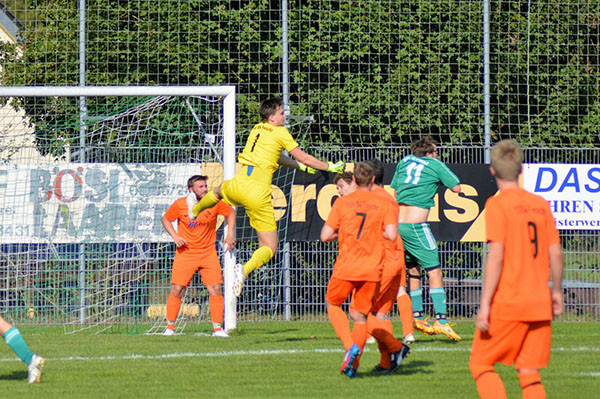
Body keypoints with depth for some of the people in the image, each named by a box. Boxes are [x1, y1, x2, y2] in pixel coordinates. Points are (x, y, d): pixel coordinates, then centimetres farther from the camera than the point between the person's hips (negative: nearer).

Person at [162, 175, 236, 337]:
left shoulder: (214, 203, -5)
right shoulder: (180, 204, -7)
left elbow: (231, 212, 13)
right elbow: (166, 219, 8)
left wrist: (230, 234, 4)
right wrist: (175, 236, -6)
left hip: (208, 252, 1)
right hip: (185, 253, -1)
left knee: (216, 289, -6)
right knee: (177, 289, -5)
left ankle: (217, 328, 3)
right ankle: (170, 327, 9)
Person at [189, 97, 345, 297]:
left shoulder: (256, 129, 17)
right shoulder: (280, 132, -2)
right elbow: (304, 158, -1)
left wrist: (300, 166, 36)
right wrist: (330, 167, 11)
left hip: (238, 186, 6)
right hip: (259, 195, -6)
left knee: (220, 190, 44)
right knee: (269, 248, 0)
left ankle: (195, 210, 68)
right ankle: (245, 269, -27)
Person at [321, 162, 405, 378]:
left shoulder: (342, 202, 0)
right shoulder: (382, 204, 2)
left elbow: (325, 236, -3)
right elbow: (391, 235, -10)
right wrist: (375, 232, 11)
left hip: (346, 267, -1)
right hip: (372, 269, 2)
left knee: (333, 304, 20)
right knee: (360, 315, 13)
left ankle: (350, 346, -2)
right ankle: (352, 365, 8)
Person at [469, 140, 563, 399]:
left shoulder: (497, 204, -8)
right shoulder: (540, 204, 8)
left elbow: (496, 256, -15)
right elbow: (556, 253, 9)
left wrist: (485, 304, -14)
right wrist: (556, 291, 24)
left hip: (507, 303, -5)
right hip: (540, 304, 5)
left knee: (480, 363, 6)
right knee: (529, 373, 9)